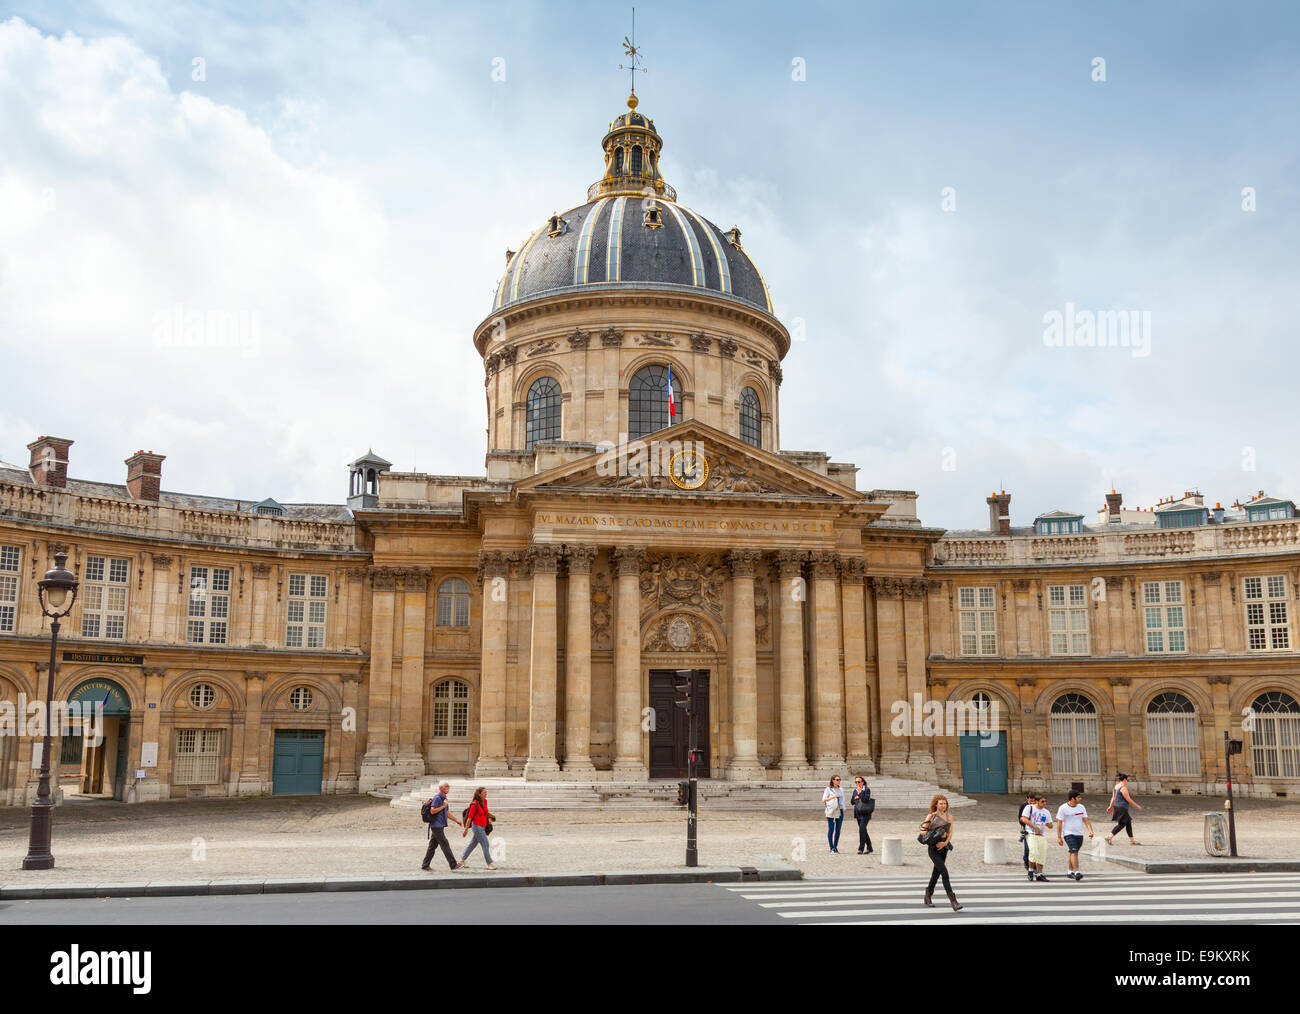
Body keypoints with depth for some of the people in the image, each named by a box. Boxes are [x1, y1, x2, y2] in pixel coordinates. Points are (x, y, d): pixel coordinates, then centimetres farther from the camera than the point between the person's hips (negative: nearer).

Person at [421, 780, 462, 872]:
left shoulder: (444, 798, 17)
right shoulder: (437, 798, -13)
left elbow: (448, 813, 24)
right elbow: (432, 811, -22)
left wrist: (457, 820, 15)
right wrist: (443, 806, -18)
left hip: (440, 826, 10)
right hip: (436, 826, -10)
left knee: (433, 846, 10)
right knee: (445, 845, -7)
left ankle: (425, 865, 14)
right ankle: (453, 865, -6)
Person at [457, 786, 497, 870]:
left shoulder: (485, 801, 5)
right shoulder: (475, 804, -17)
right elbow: (469, 817, -13)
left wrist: (489, 817, 5)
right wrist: (466, 829, -9)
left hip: (483, 826, 8)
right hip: (477, 826, -8)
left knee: (473, 843, 15)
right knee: (485, 844, -6)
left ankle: (462, 860, 26)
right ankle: (489, 864, -1)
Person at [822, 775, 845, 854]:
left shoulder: (841, 790, 15)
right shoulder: (828, 789, 0)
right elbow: (823, 800, -7)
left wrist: (843, 810, 15)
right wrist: (833, 797, -18)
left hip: (839, 811, 4)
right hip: (831, 812, -4)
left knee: (838, 831, 3)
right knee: (831, 830, -5)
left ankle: (835, 847, 13)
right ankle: (832, 848, -2)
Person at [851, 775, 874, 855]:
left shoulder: (867, 790, -6)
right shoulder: (855, 791, 12)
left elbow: (866, 799, -19)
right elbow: (852, 802, 10)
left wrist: (860, 792, -17)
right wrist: (855, 798, -8)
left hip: (865, 813, -7)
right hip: (858, 813, 7)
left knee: (862, 829, -17)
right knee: (863, 830, 11)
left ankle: (861, 848, -14)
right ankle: (869, 848, 22)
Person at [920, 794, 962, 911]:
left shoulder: (949, 816, 9)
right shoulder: (931, 816, -2)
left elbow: (950, 833, 3)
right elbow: (923, 831, -5)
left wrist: (945, 843, -14)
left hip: (943, 847, 5)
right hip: (933, 848, -5)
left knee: (936, 873, 15)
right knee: (944, 872, -17)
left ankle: (928, 896, 35)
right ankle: (953, 901, -21)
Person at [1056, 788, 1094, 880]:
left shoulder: (1081, 807, 7)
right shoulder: (1063, 808, -8)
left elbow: (1086, 820, 7)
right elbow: (1059, 823, -5)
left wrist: (1090, 830, -11)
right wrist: (1059, 837, -7)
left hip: (1079, 834, 5)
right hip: (1068, 834, -5)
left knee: (1073, 853, 12)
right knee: (1074, 852, -18)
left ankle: (1070, 872, 24)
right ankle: (1076, 872, -22)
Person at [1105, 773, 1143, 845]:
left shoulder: (1116, 787, 11)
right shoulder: (1123, 788, -17)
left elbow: (1113, 798, 14)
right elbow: (1128, 799, -15)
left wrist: (1111, 806, 18)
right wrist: (1137, 806, -6)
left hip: (1116, 807, 10)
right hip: (1122, 808, -10)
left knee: (1128, 823, 13)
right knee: (1121, 824, -6)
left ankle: (1132, 840, 18)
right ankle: (1109, 837, -10)